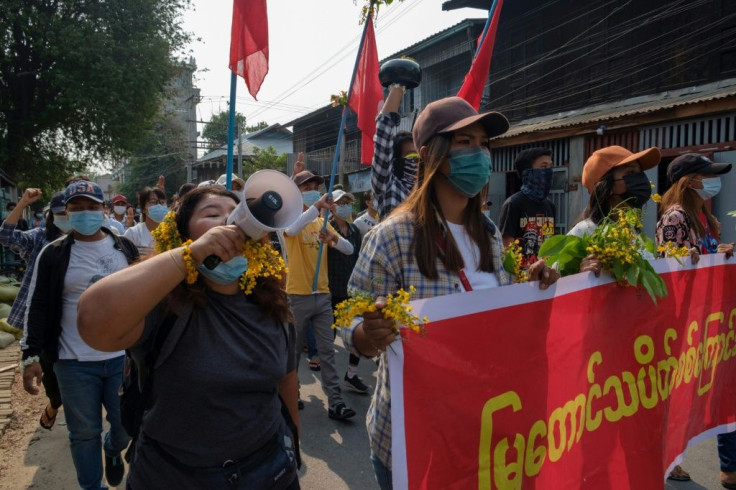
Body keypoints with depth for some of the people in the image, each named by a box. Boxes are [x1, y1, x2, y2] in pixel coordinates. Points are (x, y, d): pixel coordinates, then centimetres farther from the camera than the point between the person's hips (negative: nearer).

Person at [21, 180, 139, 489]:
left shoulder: (125, 248, 3)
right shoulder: (53, 254, -2)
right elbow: (38, 307, 1)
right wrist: (32, 355, -5)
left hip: (122, 357, 2)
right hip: (74, 362, -1)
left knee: (128, 425, 10)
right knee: (84, 433, 11)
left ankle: (113, 449, 45)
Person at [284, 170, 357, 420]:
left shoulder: (322, 222, 11)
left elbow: (349, 249, 0)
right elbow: (292, 229, -31)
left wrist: (334, 239, -20)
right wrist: (317, 206, -37)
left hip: (322, 295, 4)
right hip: (298, 296, -4)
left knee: (327, 351, 4)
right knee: (294, 349, 11)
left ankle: (335, 402, 7)